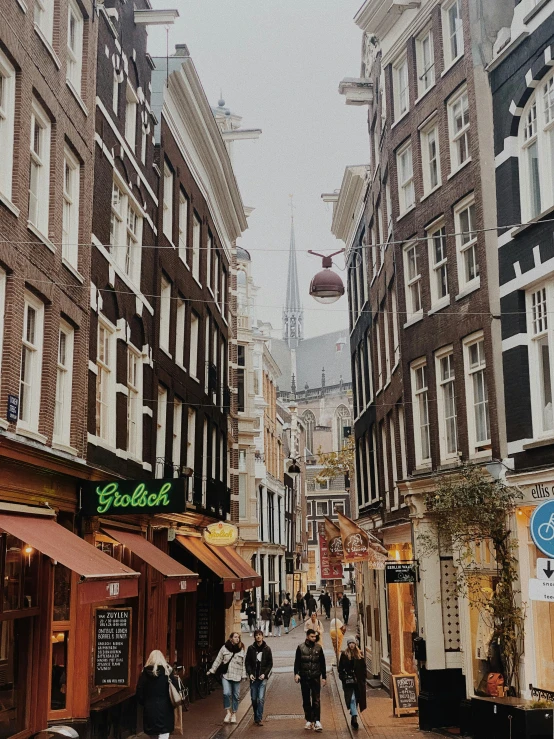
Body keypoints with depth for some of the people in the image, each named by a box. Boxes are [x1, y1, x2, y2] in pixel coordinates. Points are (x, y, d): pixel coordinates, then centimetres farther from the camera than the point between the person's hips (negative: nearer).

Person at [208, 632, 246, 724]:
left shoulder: (241, 649, 5)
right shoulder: (224, 648, 3)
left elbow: (243, 663, 7)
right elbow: (218, 660, 8)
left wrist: (244, 675, 2)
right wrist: (212, 670, 6)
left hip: (237, 676, 1)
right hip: (226, 675, -1)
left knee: (235, 695, 7)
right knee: (226, 693, -16)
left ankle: (234, 714, 22)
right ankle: (228, 712, 1)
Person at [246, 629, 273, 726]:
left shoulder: (267, 649, 2)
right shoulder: (251, 648, 4)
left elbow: (270, 664, 4)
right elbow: (247, 662, 7)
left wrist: (265, 674, -8)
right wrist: (250, 673, -7)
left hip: (263, 678, -2)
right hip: (253, 678, 2)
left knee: (261, 699, -10)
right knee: (254, 699, 7)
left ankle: (259, 719, -7)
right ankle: (256, 717, 23)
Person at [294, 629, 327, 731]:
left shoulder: (318, 648, 5)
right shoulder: (300, 648, 2)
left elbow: (322, 663, 9)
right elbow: (297, 662, 0)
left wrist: (324, 676, 7)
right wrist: (296, 674, -14)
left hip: (315, 677, -1)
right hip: (304, 677, 1)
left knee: (316, 700, -8)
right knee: (306, 700, 8)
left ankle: (317, 721, -11)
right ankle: (309, 721, 16)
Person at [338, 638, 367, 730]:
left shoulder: (359, 655, 8)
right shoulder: (344, 655, 1)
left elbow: (364, 667, 10)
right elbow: (340, 668, 2)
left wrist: (363, 677, 1)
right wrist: (343, 677, -9)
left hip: (358, 681, 3)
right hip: (349, 681, -3)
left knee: (356, 698, 9)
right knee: (352, 699, -12)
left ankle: (353, 715, 22)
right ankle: (354, 717, -20)